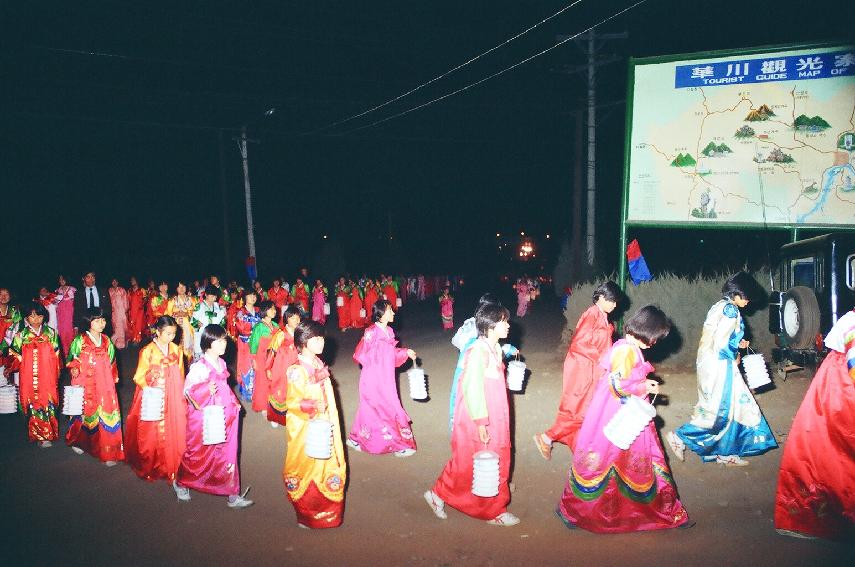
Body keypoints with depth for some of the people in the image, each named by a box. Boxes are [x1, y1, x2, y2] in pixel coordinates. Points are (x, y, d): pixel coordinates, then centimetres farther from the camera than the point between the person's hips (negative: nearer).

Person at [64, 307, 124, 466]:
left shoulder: (107, 341, 6)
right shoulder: (80, 340, -5)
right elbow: (71, 360, 2)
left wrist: (113, 378, 10)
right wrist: (74, 369, -16)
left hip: (104, 385, 2)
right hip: (85, 385, -2)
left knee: (107, 415, -3)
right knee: (86, 413, 10)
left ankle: (108, 452, 4)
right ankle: (78, 442, 38)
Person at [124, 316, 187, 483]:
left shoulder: (176, 350, 2)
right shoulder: (148, 351, -10)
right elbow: (140, 376, -7)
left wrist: (181, 394, 10)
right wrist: (148, 390, -20)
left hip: (173, 400, 4)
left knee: (173, 432, 6)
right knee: (152, 434, 3)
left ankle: (172, 465, 20)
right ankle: (150, 467, 19)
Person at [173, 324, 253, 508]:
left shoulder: (221, 363, 6)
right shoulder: (199, 367, -17)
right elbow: (188, 390, -17)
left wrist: (234, 403, 11)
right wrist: (206, 390, -31)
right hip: (203, 419, -6)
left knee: (227, 455, 7)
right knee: (199, 454, 10)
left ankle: (233, 494, 14)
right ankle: (181, 483, 37)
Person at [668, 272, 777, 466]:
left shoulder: (722, 306, 12)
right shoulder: (730, 309, -17)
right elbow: (720, 342, -23)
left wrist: (737, 344, 12)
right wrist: (734, 358, -7)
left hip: (713, 362, 10)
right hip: (719, 365, -10)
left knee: (732, 406, 13)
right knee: (718, 409, -2)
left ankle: (725, 453, 18)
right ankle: (680, 437, 5)